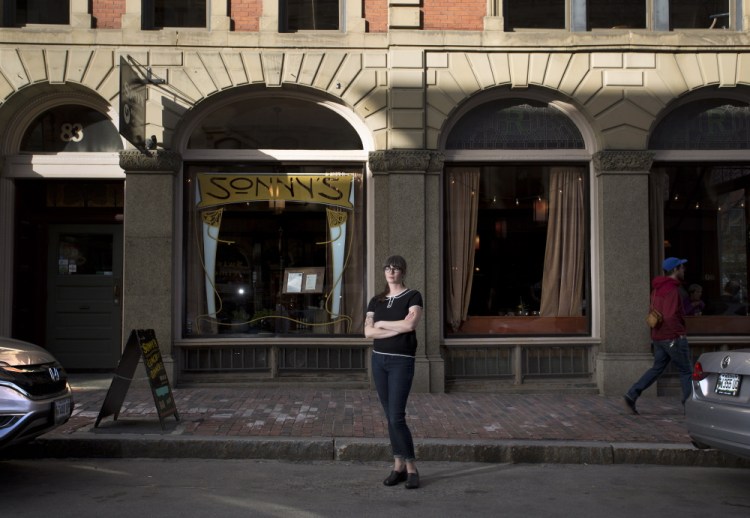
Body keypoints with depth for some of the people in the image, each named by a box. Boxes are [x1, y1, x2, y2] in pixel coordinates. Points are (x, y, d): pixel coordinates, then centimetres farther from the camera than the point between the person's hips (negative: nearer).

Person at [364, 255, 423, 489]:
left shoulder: (413, 296, -3)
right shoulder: (376, 301, 9)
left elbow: (410, 324, -20)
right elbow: (368, 332, -3)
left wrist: (382, 323, -7)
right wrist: (398, 329, -13)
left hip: (402, 362, -5)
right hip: (379, 360, 5)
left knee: (397, 417, -10)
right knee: (390, 417, 7)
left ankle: (411, 468, 2)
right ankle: (398, 466, 14)